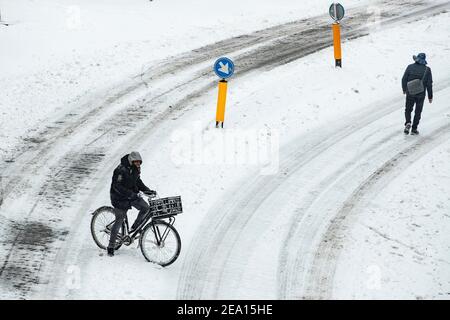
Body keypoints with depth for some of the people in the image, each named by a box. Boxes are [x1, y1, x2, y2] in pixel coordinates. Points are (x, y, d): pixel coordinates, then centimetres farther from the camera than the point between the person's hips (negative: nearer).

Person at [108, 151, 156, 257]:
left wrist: (148, 190, 1)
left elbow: (138, 182, 15)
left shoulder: (135, 169, 2)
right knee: (119, 221, -3)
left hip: (132, 195, 7)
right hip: (119, 198, -7)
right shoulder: (121, 170, -24)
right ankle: (111, 246, 8)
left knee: (145, 207, -12)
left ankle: (135, 227, 10)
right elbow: (117, 186, -29)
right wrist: (130, 194, -38)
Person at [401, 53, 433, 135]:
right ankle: (414, 129, 13)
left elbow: (404, 79, -4)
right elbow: (429, 84, -6)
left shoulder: (410, 67, -6)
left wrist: (404, 89, 14)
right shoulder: (427, 70, -7)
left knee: (408, 110, 16)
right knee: (418, 112, 14)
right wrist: (430, 96, 3)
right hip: (421, 95, 0)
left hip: (410, 93, 0)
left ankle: (408, 123, -9)